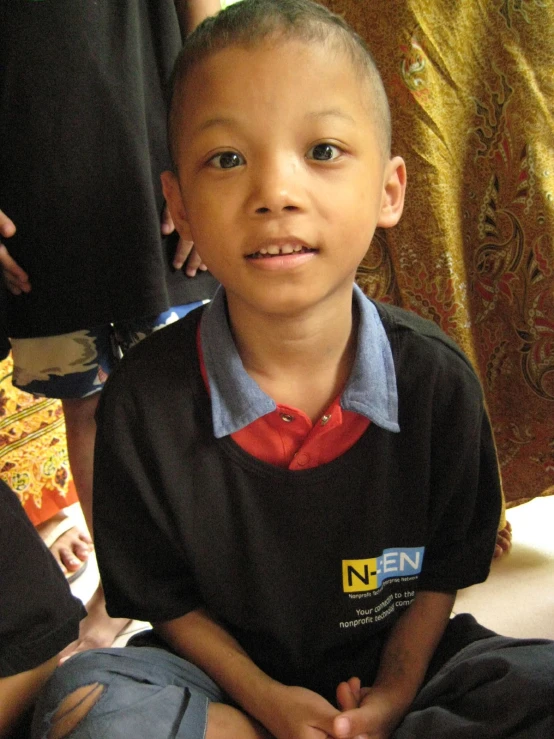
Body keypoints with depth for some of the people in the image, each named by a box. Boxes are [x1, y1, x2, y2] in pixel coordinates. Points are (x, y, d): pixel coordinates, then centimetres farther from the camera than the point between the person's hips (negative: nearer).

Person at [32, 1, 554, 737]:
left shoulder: (437, 379, -15)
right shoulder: (144, 398, -18)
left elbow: (446, 567, -1)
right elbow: (162, 595, -6)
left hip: (391, 659, 2)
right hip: (230, 669, -1)